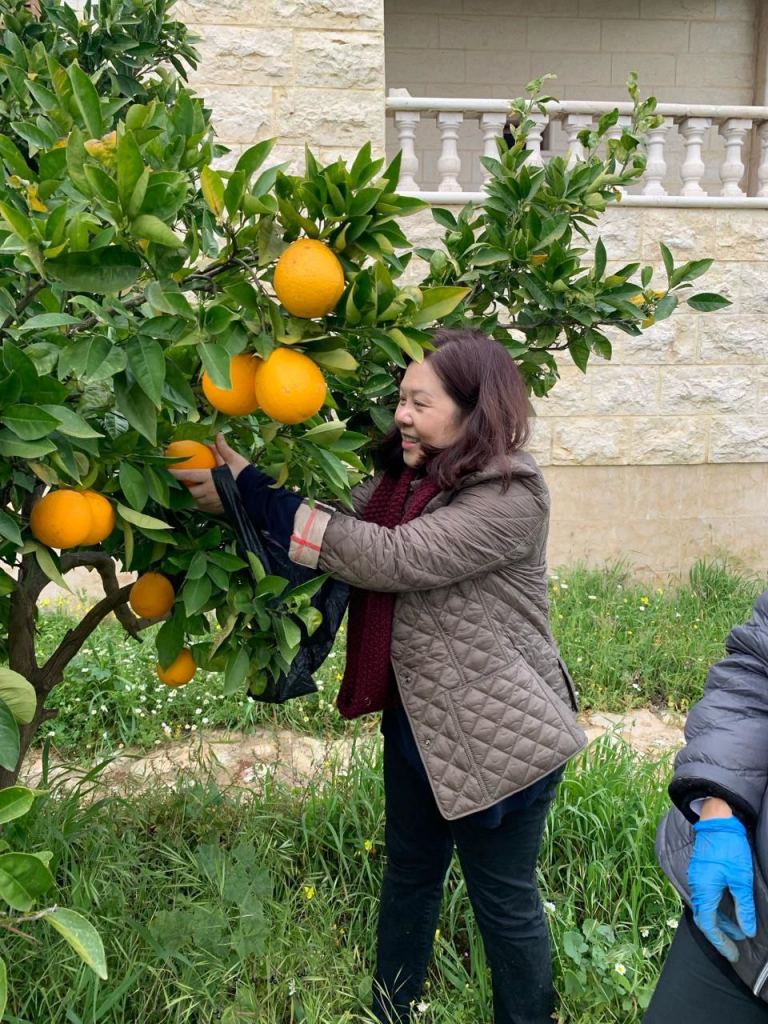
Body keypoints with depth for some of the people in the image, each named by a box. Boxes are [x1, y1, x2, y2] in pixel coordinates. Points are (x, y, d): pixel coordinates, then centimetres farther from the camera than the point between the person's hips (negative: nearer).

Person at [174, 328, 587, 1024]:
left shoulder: (510, 496, -24)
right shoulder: (407, 475, 3)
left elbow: (389, 559, -30)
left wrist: (253, 493, -28)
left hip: (498, 736, -8)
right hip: (415, 719, 8)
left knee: (504, 902, 12)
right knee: (409, 875, 24)